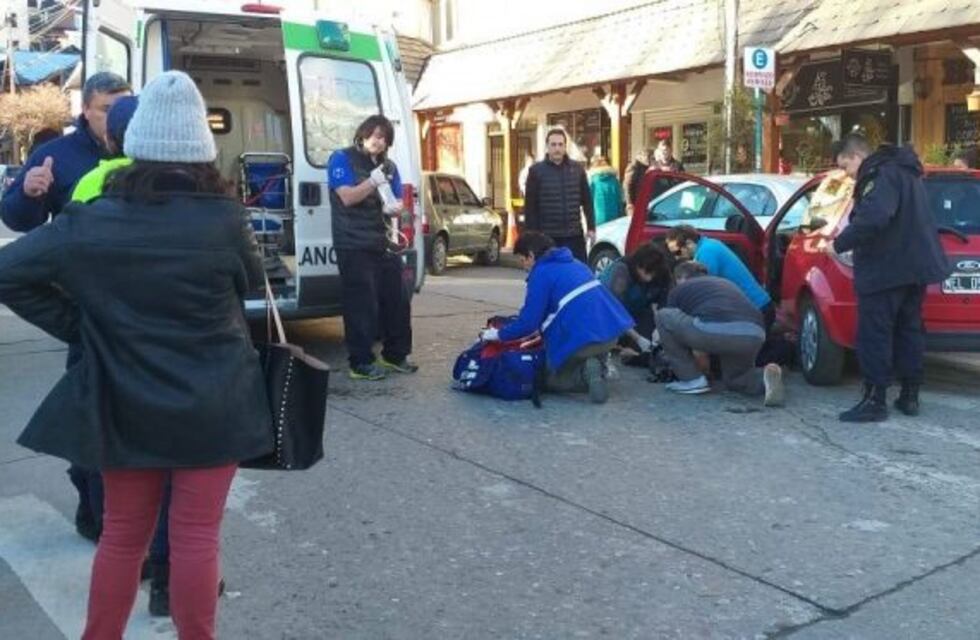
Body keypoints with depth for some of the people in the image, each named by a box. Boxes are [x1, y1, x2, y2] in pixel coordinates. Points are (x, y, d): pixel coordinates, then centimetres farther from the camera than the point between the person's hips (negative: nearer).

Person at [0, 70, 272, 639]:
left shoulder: (92, 221, -6)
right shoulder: (226, 219, -11)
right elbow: (252, 284, 7)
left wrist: (77, 325, 2)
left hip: (128, 405, 2)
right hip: (213, 404, -2)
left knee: (124, 533, 16)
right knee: (196, 535, 6)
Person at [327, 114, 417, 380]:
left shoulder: (388, 166, 16)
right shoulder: (342, 159, -2)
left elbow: (400, 201, 15)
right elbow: (347, 197, -12)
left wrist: (393, 207, -8)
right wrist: (373, 182, -24)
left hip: (383, 243, 7)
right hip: (353, 246, -7)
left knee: (397, 300, 8)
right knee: (362, 304, -7)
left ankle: (395, 354, 22)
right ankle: (361, 362, 0)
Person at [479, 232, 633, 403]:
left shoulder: (541, 273, -5)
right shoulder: (573, 263, 21)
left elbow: (528, 321, -7)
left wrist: (499, 334, 9)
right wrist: (542, 328, 41)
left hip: (582, 337, -7)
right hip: (611, 329, 7)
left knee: (551, 381, 18)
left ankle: (586, 373, -10)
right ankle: (599, 368, 4)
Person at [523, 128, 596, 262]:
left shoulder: (577, 169, 7)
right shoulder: (536, 170, 0)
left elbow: (587, 201, 10)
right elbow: (530, 206, -2)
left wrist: (591, 227, 5)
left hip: (574, 235, 2)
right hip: (547, 236, -2)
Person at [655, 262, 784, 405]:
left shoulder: (680, 289, 25)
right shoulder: (725, 282, 38)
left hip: (715, 330, -6)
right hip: (754, 336, 6)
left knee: (663, 317, 19)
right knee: (734, 379, 34)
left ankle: (692, 380, 16)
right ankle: (765, 377, -1)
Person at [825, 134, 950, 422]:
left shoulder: (881, 174, -14)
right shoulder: (903, 170, 18)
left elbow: (873, 218, -30)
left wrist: (839, 244, -21)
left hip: (887, 269, -10)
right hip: (915, 265, 10)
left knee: (874, 334, -6)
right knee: (909, 329, 14)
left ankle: (874, 400, -4)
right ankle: (910, 396, 20)